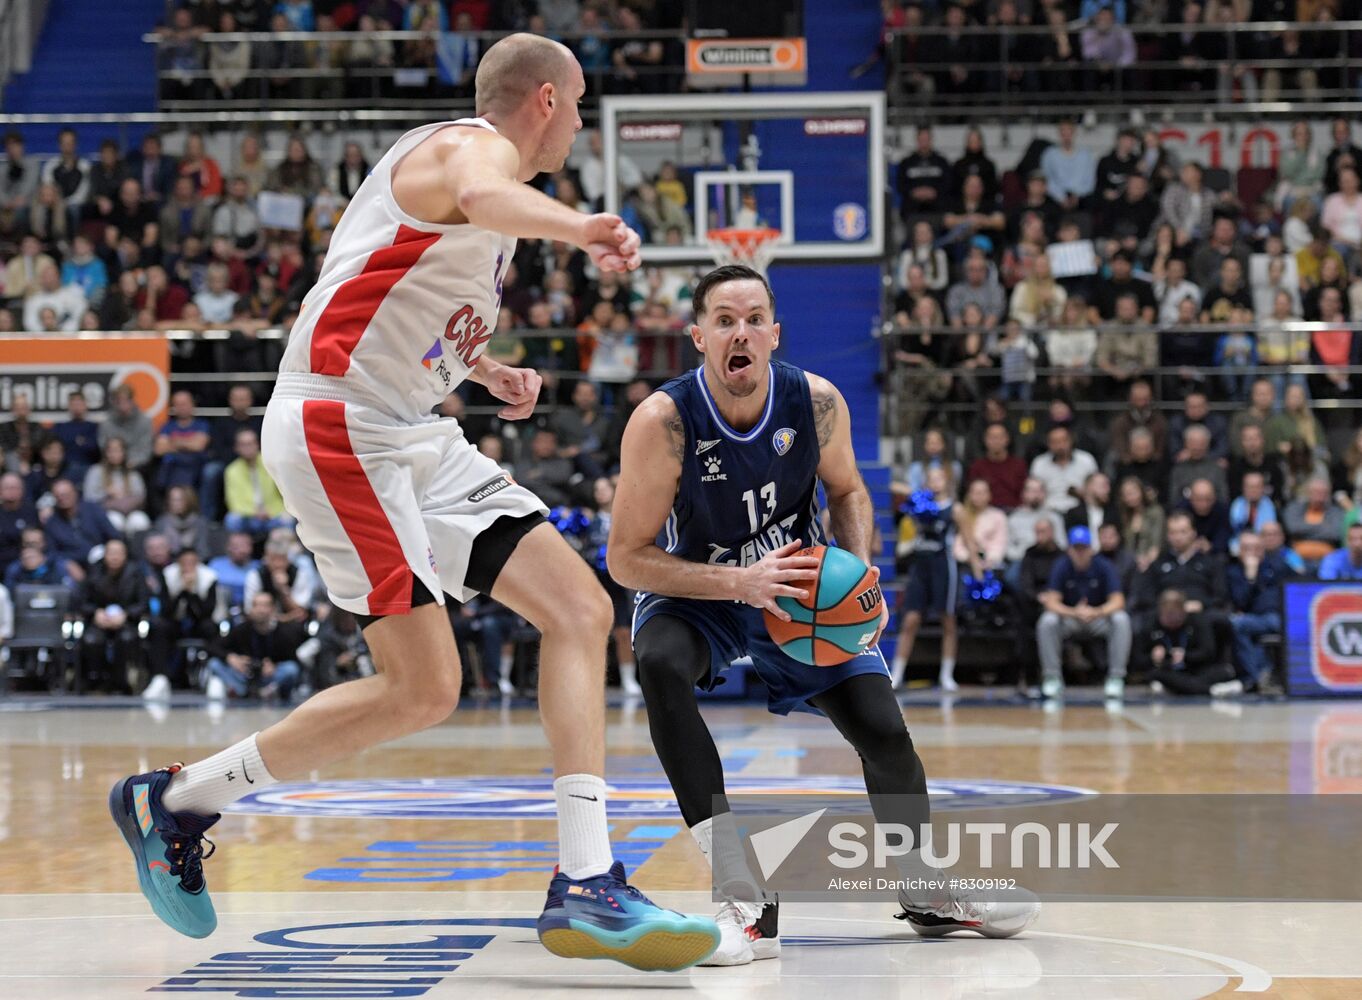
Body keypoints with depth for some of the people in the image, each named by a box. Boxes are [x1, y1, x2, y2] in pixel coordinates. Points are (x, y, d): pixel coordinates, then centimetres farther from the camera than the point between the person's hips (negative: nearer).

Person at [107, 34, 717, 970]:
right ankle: (179, 799, 3)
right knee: (422, 689, -14)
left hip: (412, 435, 10)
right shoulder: (472, 147, -9)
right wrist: (582, 228, -56)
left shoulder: (480, 162, 22)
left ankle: (586, 887, -5)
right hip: (338, 425, -10)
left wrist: (487, 370, 21)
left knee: (581, 608, 0)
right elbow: (487, 199, -37)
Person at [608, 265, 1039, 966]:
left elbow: (846, 489, 4)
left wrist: (860, 568, -16)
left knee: (884, 733, -6)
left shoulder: (815, 402, -18)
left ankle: (927, 891, 26)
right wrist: (739, 581, -34)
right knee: (660, 663, -35)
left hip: (799, 588, 3)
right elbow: (626, 558, -23)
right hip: (697, 592, -3)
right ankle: (746, 901, -34)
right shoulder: (663, 421, -27)